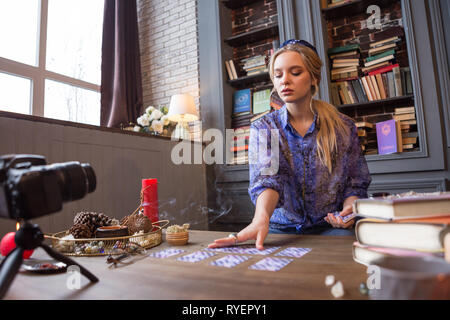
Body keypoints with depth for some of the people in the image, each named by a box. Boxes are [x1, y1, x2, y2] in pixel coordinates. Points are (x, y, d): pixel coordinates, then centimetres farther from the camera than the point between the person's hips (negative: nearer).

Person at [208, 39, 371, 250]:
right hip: (281, 229, 0)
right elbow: (266, 176, -18)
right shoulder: (263, 128, 0)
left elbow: (356, 183, 8)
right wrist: (261, 217, -37)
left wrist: (348, 209, -13)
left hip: (329, 227, 1)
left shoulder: (343, 127, 3)